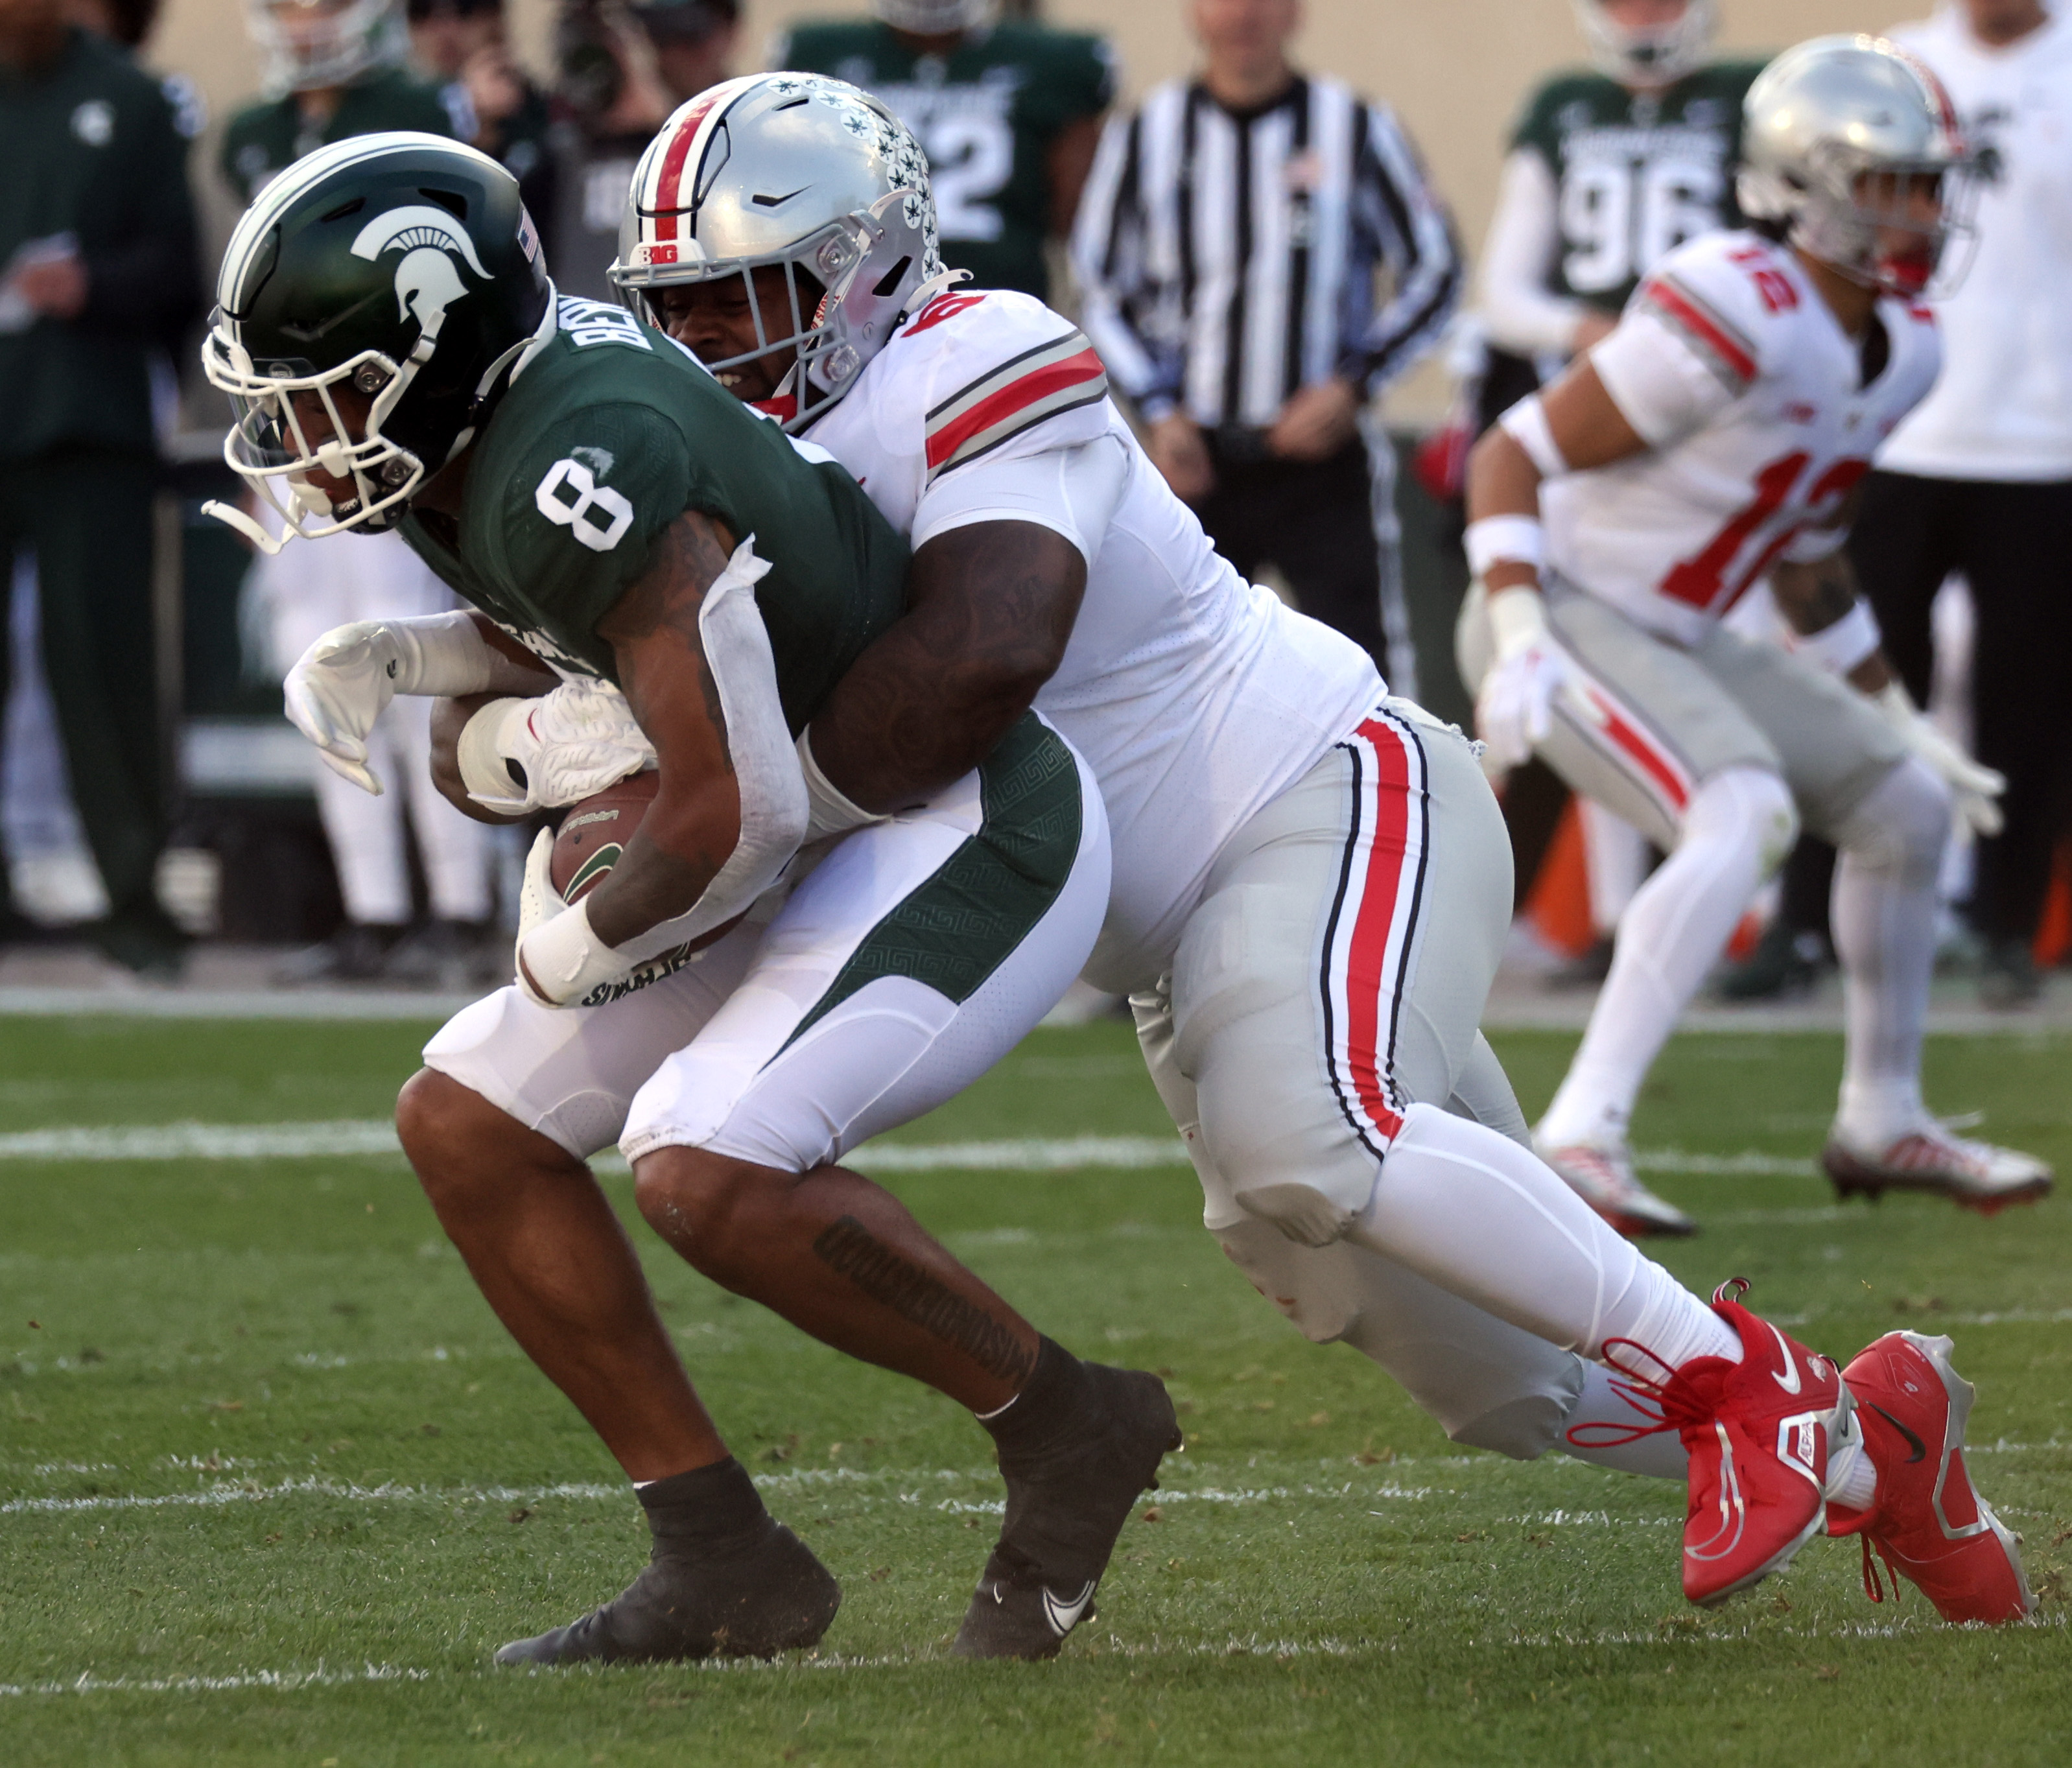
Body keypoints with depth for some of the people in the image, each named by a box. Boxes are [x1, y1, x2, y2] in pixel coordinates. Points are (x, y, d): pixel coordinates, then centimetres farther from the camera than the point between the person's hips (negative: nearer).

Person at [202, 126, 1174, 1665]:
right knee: (468, 1127, 7)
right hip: (839, 841, 10)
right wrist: (385, 661, -1)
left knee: (713, 1174, -28)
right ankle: (724, 1566, 9)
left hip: (971, 835, -10)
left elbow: (737, 815, -29)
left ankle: (1065, 1423, -5)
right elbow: (546, 649, 19)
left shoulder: (581, 481, -29)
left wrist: (583, 946, -10)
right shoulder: (483, 420, -1)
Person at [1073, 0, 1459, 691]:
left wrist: (1353, 384, -8)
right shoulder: (1145, 135, 3)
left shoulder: (1356, 130, -2)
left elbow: (1434, 272, 4)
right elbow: (1104, 292, 9)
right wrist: (1159, 412, -3)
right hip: (1194, 456, 2)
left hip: (1320, 450, -2)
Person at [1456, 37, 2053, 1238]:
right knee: (1747, 817, -30)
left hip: (1672, 640, 9)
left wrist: (1899, 722, 23)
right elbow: (1513, 455, -19)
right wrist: (1521, 636, -30)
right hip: (1566, 619, -9)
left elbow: (1808, 552, 20)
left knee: (1905, 806, 12)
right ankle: (1581, 1137, -33)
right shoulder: (1737, 315, -24)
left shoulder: (1903, 348, 5)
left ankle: (1883, 1124, 29)